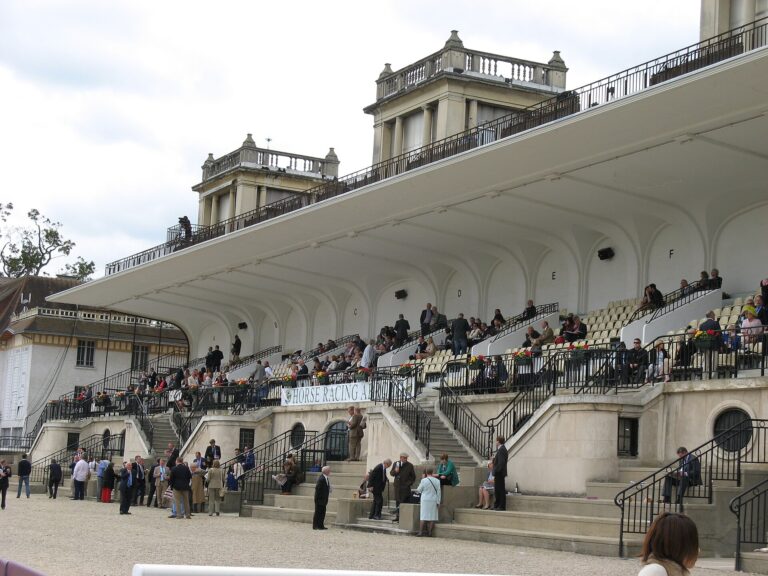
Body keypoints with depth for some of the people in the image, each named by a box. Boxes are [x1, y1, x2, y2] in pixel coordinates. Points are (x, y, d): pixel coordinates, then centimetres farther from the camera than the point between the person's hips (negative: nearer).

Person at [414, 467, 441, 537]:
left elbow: (419, 490, 2)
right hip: (434, 501, 2)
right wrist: (438, 502, 6)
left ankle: (421, 532, -2)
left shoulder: (423, 480, -7)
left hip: (425, 500, -2)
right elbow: (438, 492, 1)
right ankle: (430, 532, 4)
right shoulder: (437, 481, 0)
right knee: (432, 516, 5)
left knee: (423, 516, 1)